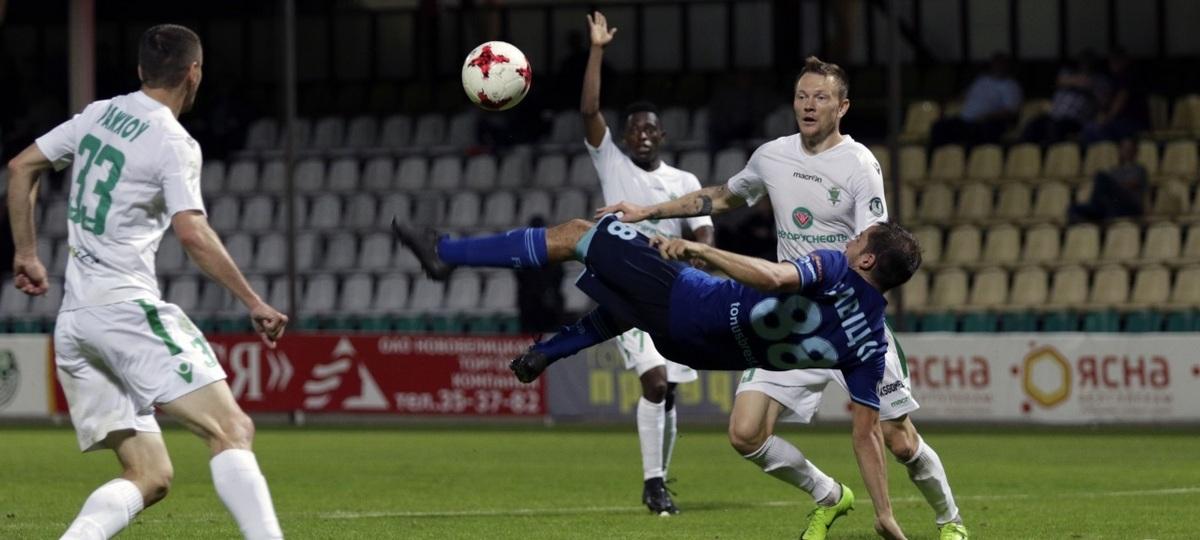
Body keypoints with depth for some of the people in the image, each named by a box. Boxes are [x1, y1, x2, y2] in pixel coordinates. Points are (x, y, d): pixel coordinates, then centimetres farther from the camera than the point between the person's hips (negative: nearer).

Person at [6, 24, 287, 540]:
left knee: (149, 476, 6)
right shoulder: (174, 145, -8)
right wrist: (254, 303, -15)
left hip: (73, 322, 8)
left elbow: (20, 167, 21)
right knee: (231, 429, -13)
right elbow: (193, 234, -19)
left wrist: (27, 254, 27)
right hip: (126, 305, -8)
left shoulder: (99, 114, 14)